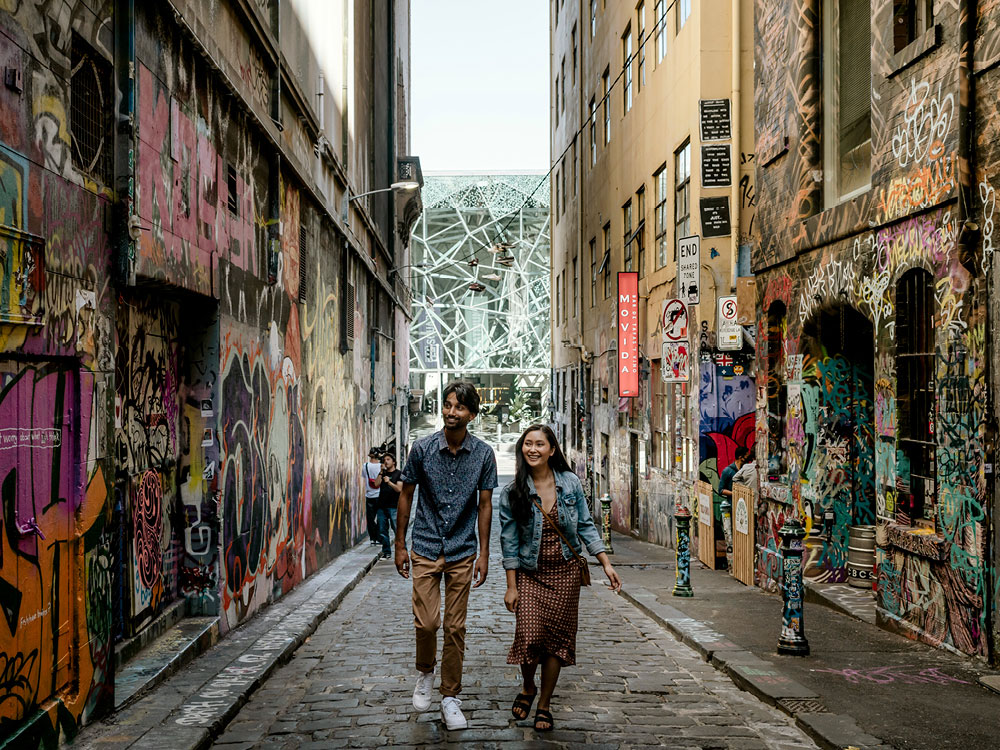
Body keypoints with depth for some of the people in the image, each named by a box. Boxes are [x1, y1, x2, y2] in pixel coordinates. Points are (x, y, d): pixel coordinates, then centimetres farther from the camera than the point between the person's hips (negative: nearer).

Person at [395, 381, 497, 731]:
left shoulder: (483, 454, -4)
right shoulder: (423, 448, -5)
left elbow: (484, 504, 3)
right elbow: (406, 495, 4)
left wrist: (483, 553, 1)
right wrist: (400, 545, 4)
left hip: (462, 553, 1)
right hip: (425, 549, -1)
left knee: (455, 627, 4)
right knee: (426, 622, -9)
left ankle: (450, 697, 17)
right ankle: (425, 672, 22)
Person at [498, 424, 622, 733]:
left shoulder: (570, 483, -2)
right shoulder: (512, 492, -6)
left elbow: (586, 527, 5)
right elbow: (509, 542, -3)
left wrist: (606, 564, 0)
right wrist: (511, 586, -5)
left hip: (566, 571, 1)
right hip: (530, 574, -1)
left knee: (557, 638, 4)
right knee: (530, 635, -12)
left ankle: (544, 704, 20)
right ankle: (528, 687, 20)